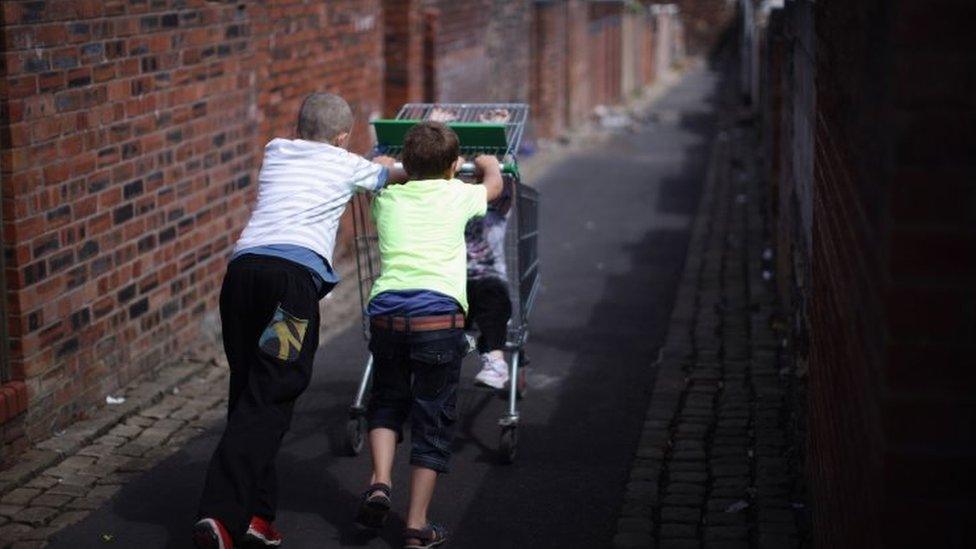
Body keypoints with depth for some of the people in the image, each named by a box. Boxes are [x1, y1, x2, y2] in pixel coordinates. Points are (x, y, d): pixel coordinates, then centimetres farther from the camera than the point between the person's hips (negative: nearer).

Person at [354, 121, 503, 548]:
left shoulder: (387, 200, 19)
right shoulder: (458, 196, 13)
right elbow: (494, 183, 37)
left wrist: (390, 166, 63)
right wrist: (486, 162, 57)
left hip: (386, 309, 2)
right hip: (439, 314, -2)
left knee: (386, 401, 24)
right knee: (433, 420, 7)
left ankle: (379, 483, 2)